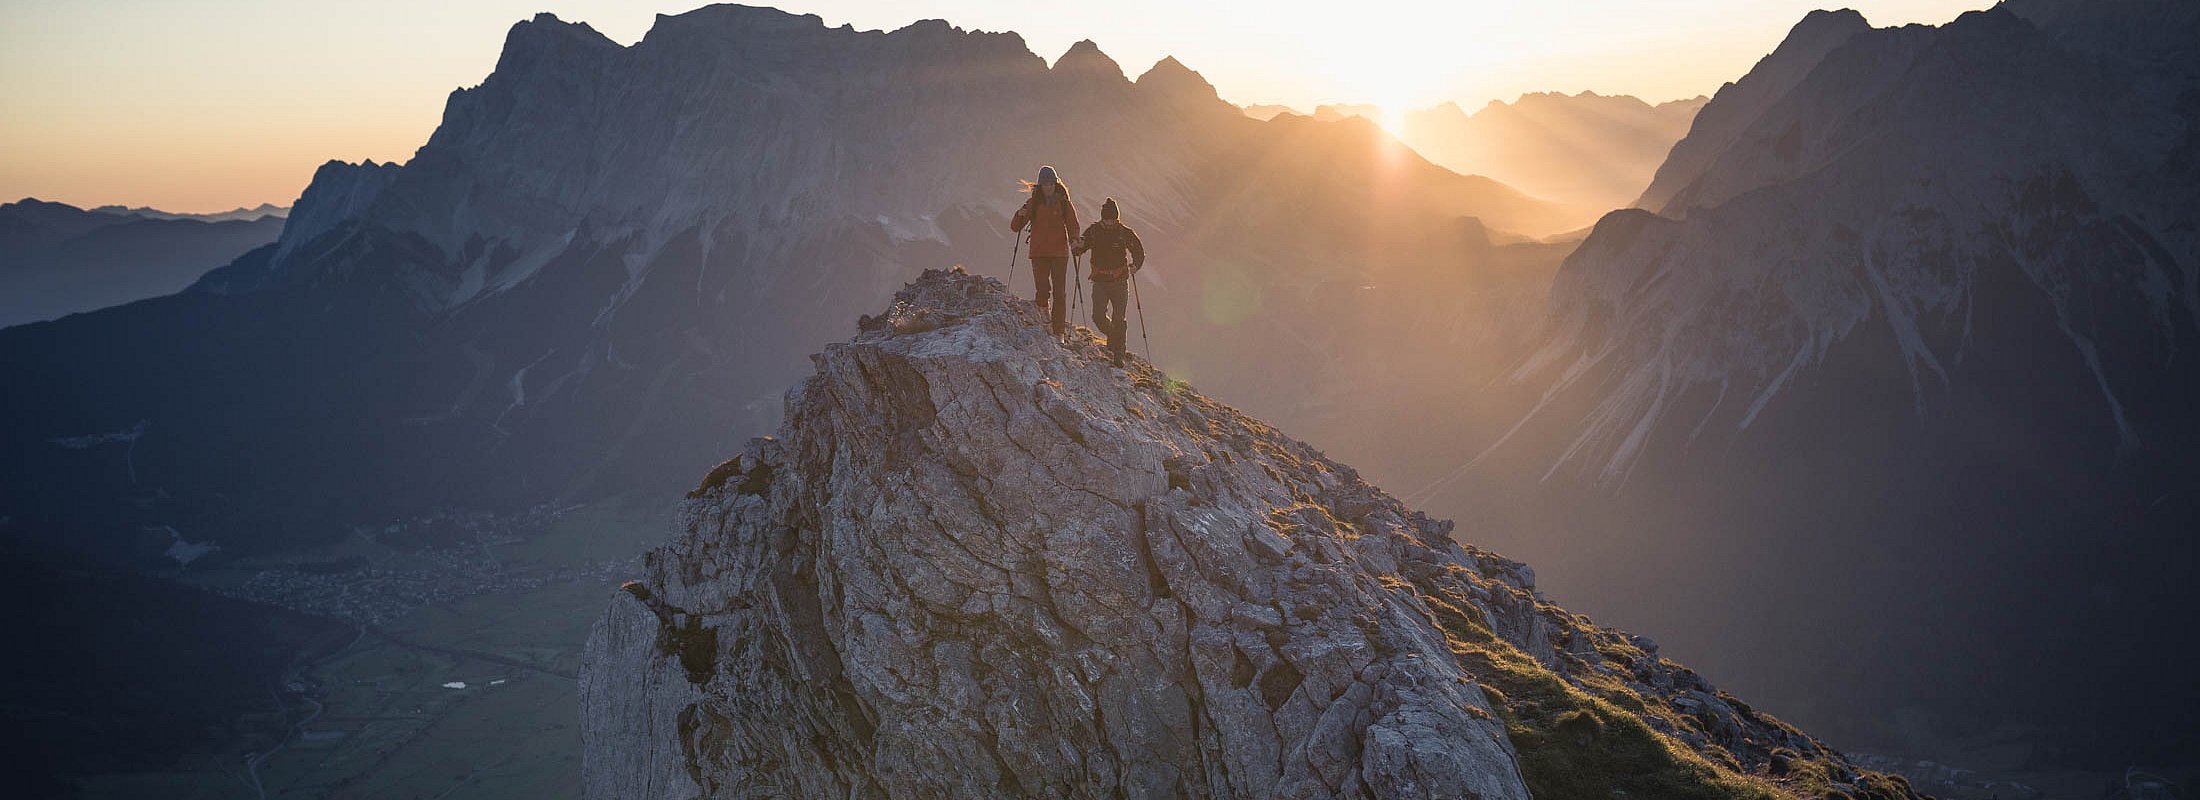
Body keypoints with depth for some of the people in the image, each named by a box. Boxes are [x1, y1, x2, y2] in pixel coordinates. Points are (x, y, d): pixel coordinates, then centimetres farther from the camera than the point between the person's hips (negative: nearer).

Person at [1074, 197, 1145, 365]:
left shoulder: (1125, 233, -4)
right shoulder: (1093, 231, -2)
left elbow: (1139, 251, 8)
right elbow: (1079, 250, 4)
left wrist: (1135, 266, -9)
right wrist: (1079, 246, -19)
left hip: (1120, 283, -1)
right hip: (1100, 282, 1)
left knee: (1119, 319, -3)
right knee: (1098, 317, -8)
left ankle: (1118, 353, 7)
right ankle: (1112, 335, 24)